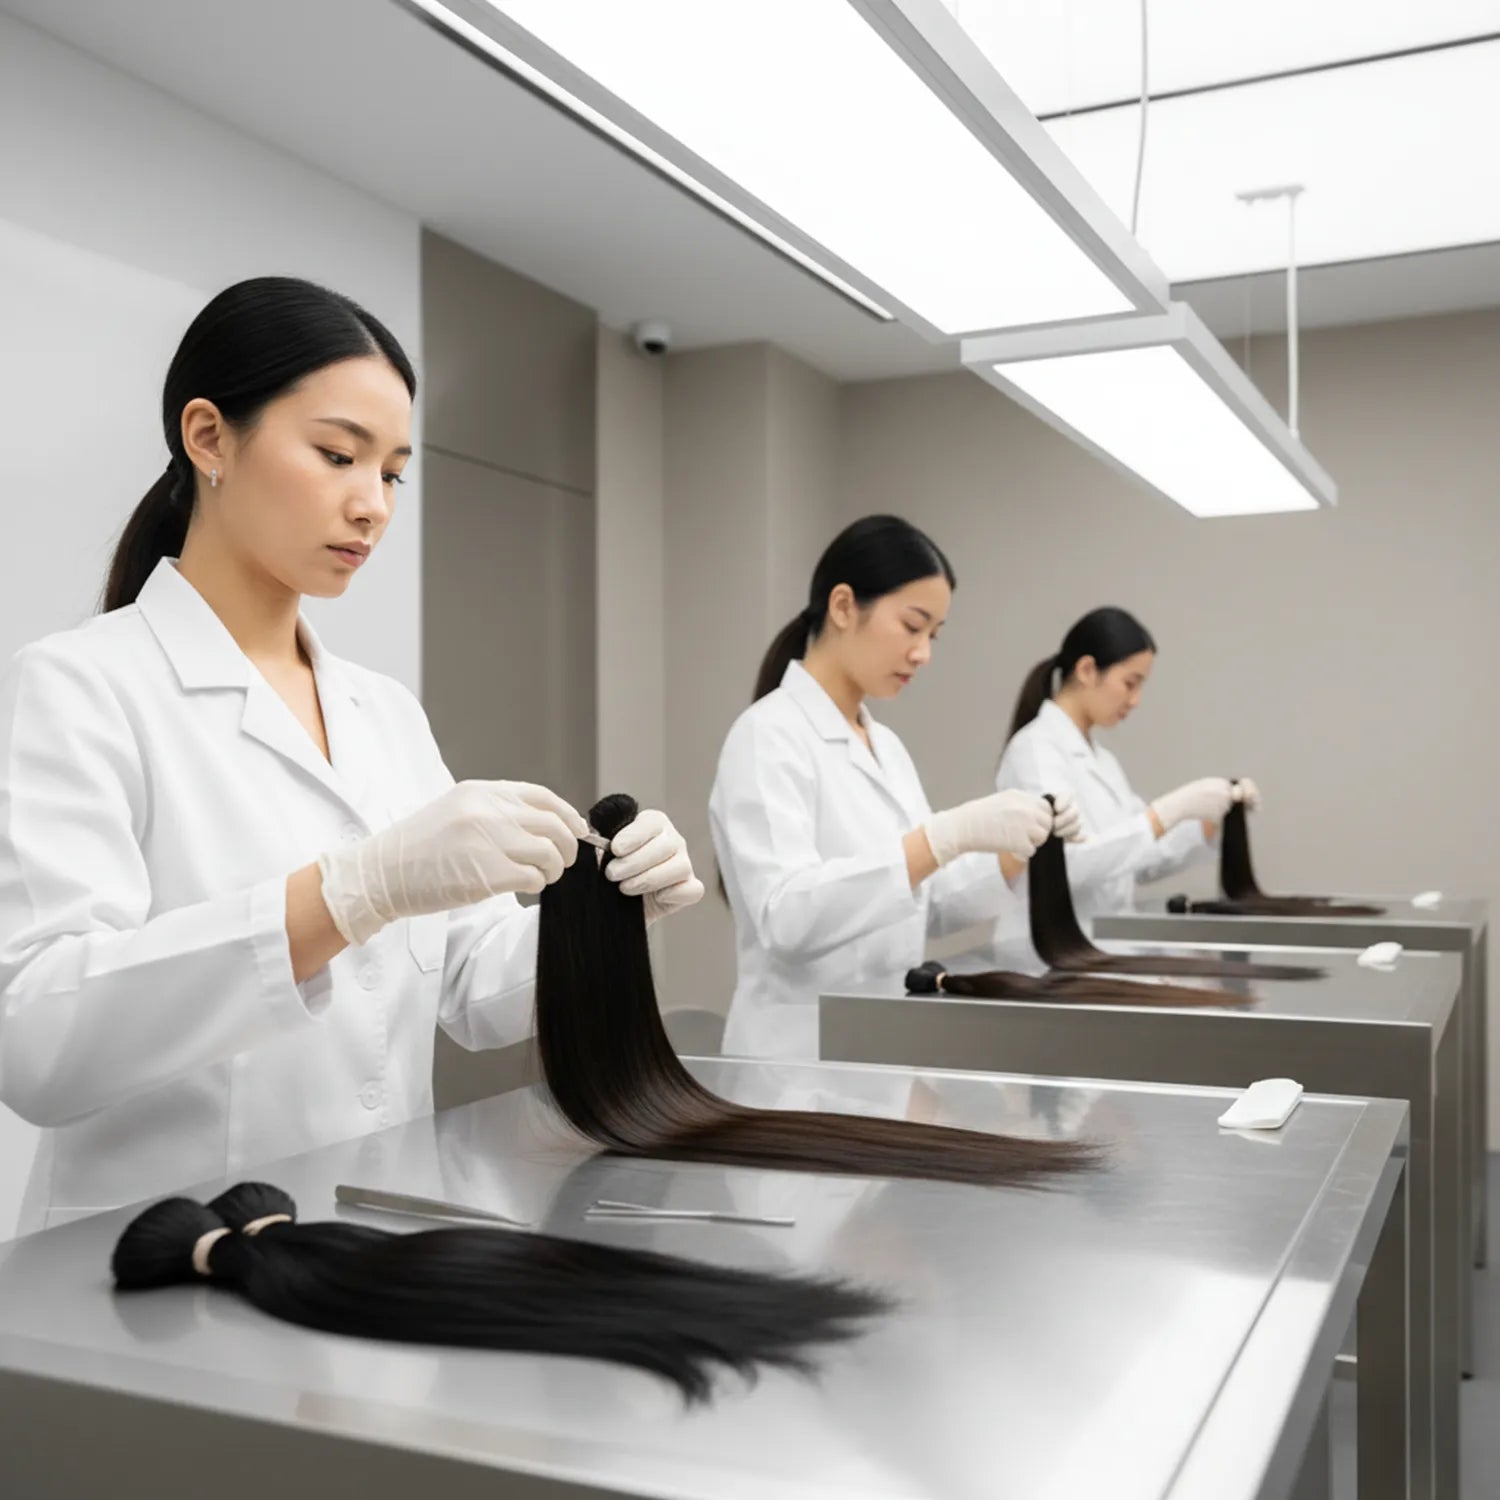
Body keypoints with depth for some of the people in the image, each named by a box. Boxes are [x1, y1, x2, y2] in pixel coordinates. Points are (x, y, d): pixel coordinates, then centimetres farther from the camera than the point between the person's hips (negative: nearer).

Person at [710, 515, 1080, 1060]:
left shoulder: (886, 745, 10)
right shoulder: (769, 735, -14)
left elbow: (922, 910, 12)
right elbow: (786, 915, -27)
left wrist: (1014, 854, -4)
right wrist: (947, 835, -32)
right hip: (803, 1055, -8)